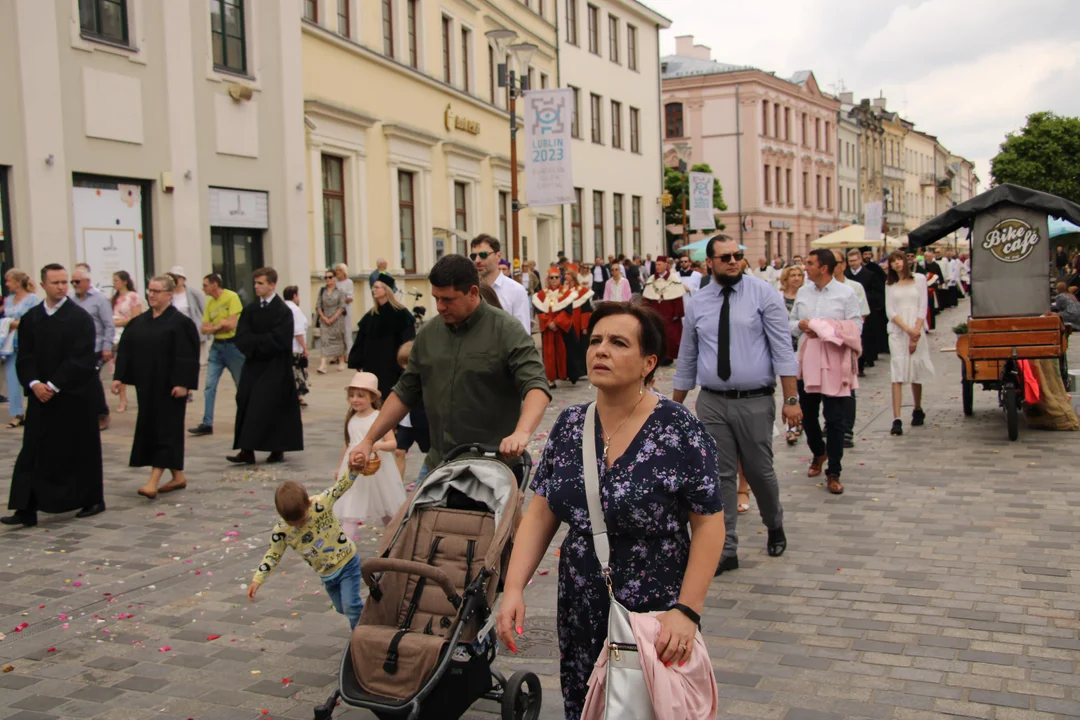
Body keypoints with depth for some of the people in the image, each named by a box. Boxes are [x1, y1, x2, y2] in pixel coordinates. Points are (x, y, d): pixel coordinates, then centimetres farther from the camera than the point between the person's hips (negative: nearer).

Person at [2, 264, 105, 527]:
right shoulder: (30, 318, 7)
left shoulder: (80, 318, -7)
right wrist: (34, 383, -12)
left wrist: (54, 386, -16)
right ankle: (27, 509, 4)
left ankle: (93, 500, 20)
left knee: (81, 450, 6)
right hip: (41, 396, 4)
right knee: (34, 452, 2)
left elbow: (80, 359, -13)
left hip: (75, 396, -4)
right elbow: (24, 357, 5)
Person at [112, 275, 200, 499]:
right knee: (149, 428, 11)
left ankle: (154, 480, -9)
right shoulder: (139, 322, 11)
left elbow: (187, 355, -14)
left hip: (168, 387, -8)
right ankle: (178, 476, 21)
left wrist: (182, 383, -20)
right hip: (146, 385, 8)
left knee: (165, 429, -6)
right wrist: (119, 377, 4)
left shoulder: (180, 322, -9)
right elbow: (125, 350, 11)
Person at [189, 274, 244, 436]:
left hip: (233, 345, -6)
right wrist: (220, 325, -10)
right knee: (210, 385, -2)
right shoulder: (210, 303, 9)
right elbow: (204, 329, 8)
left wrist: (214, 326, -2)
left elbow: (232, 324, -18)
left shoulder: (231, 297, -11)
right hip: (217, 346, 6)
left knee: (242, 385, 6)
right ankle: (207, 424, -1)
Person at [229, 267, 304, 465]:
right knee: (246, 404, -1)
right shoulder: (250, 309, 8)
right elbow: (241, 337, -1)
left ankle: (278, 449, 8)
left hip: (275, 368, -5)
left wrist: (254, 341, -10)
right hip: (253, 366, 5)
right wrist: (262, 342, -17)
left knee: (275, 407, -3)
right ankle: (247, 451, 0)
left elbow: (278, 340, -17)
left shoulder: (283, 311, -8)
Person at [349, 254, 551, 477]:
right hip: (439, 466, 5)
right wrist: (369, 440, 10)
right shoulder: (428, 334, 8)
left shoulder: (507, 331, -9)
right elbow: (404, 393, 15)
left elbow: (536, 386, -18)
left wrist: (522, 433, -36)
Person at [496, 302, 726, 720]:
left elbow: (708, 525, -11)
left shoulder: (679, 431, -14)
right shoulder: (569, 426, 1)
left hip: (654, 620, -4)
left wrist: (687, 610, -17)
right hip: (580, 615, 5)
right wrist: (514, 588, -7)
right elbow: (540, 514, 3)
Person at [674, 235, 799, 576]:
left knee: (760, 472, 10)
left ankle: (775, 527, 39)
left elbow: (782, 348, -8)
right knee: (720, 476, 4)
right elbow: (687, 359, 13)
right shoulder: (697, 304, 5)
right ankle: (725, 549, 13)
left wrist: (791, 399, -13)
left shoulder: (763, 293, -5)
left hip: (755, 401, -2)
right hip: (712, 403, 2)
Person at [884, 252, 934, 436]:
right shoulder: (890, 286, 11)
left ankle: (918, 410, 29)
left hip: (917, 331, 0)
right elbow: (890, 311, 1)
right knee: (897, 375, -9)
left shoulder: (919, 279, 7)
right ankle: (896, 420, -16)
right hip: (897, 332, 0)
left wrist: (916, 333, -10)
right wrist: (908, 330, -14)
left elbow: (923, 308, 0)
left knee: (916, 373, 8)